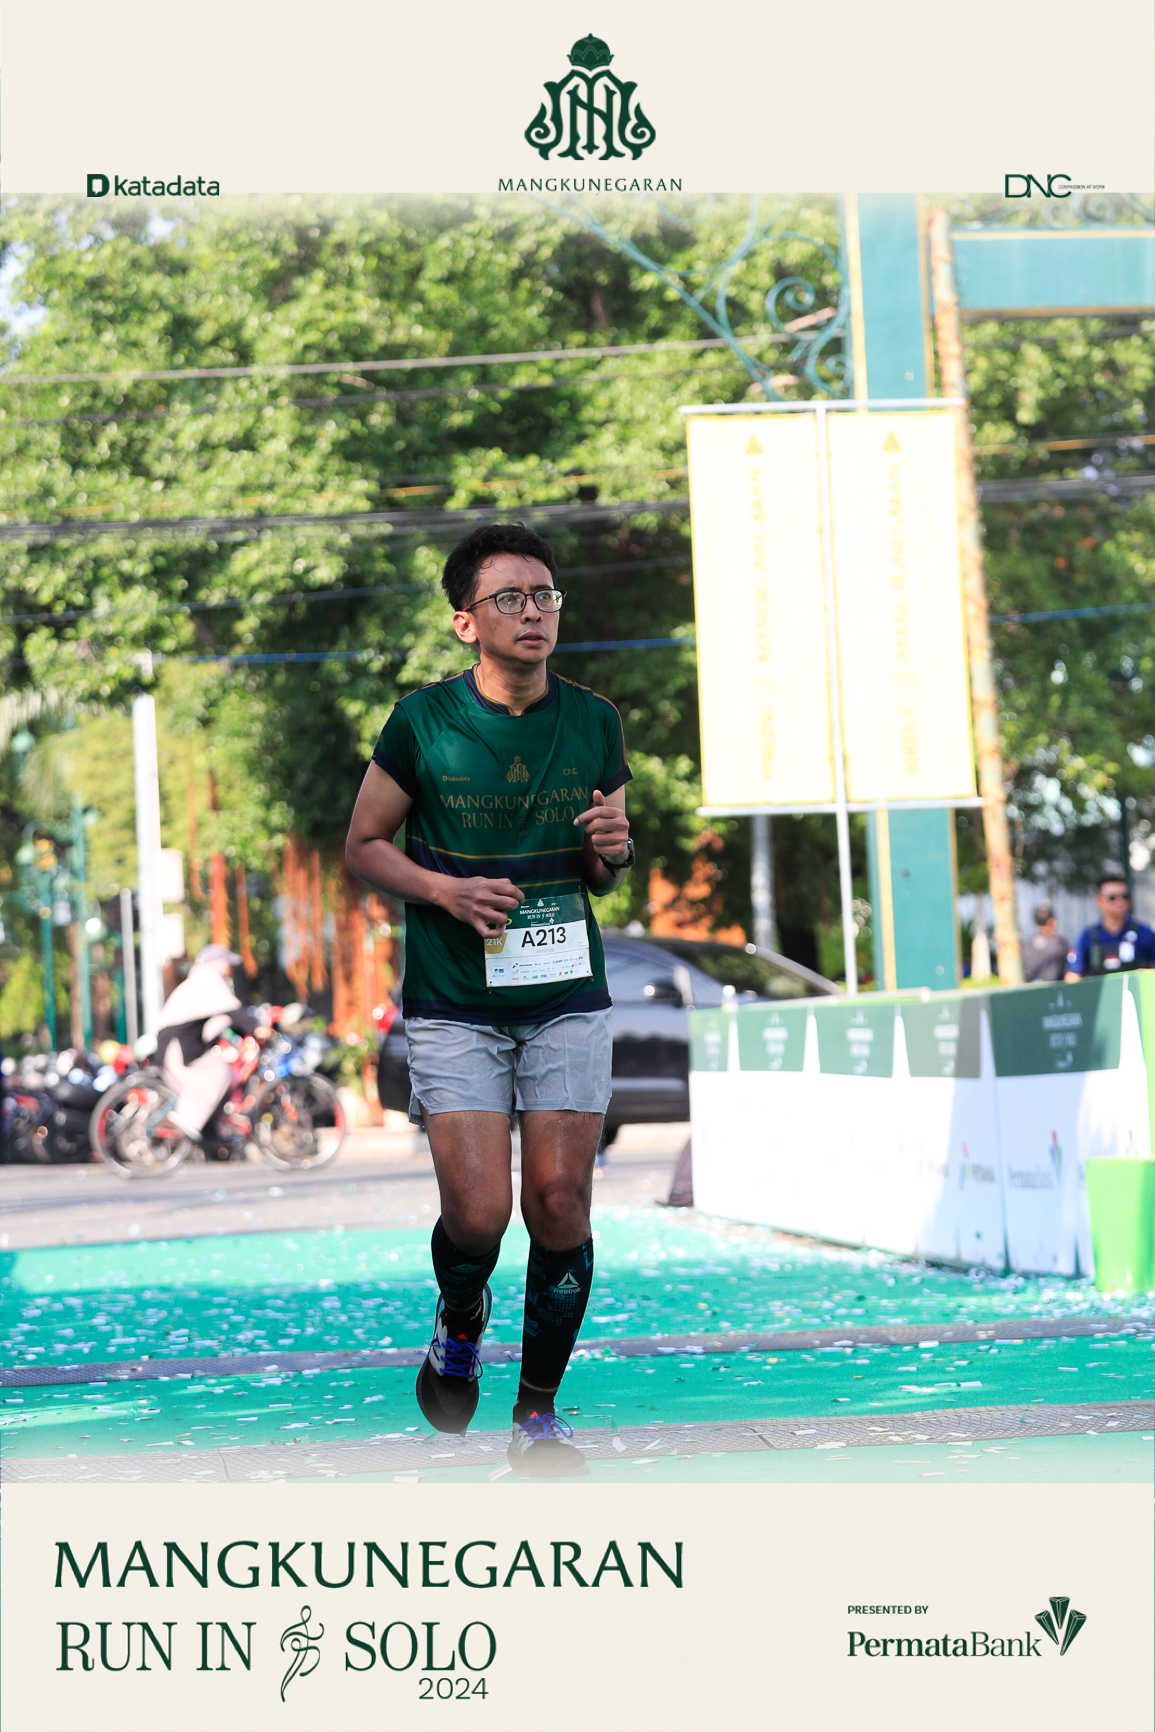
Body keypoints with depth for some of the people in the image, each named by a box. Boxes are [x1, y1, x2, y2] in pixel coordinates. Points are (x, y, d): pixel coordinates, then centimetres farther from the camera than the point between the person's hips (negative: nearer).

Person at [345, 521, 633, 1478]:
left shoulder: (594, 722, 4)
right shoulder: (424, 721, -5)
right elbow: (364, 845, 5)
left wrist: (612, 852, -9)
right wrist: (444, 889, -13)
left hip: (567, 996, 2)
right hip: (455, 1004, -2)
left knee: (561, 1207, -4)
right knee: (478, 1213, -12)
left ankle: (539, 1408, 13)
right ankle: (460, 1327, 22)